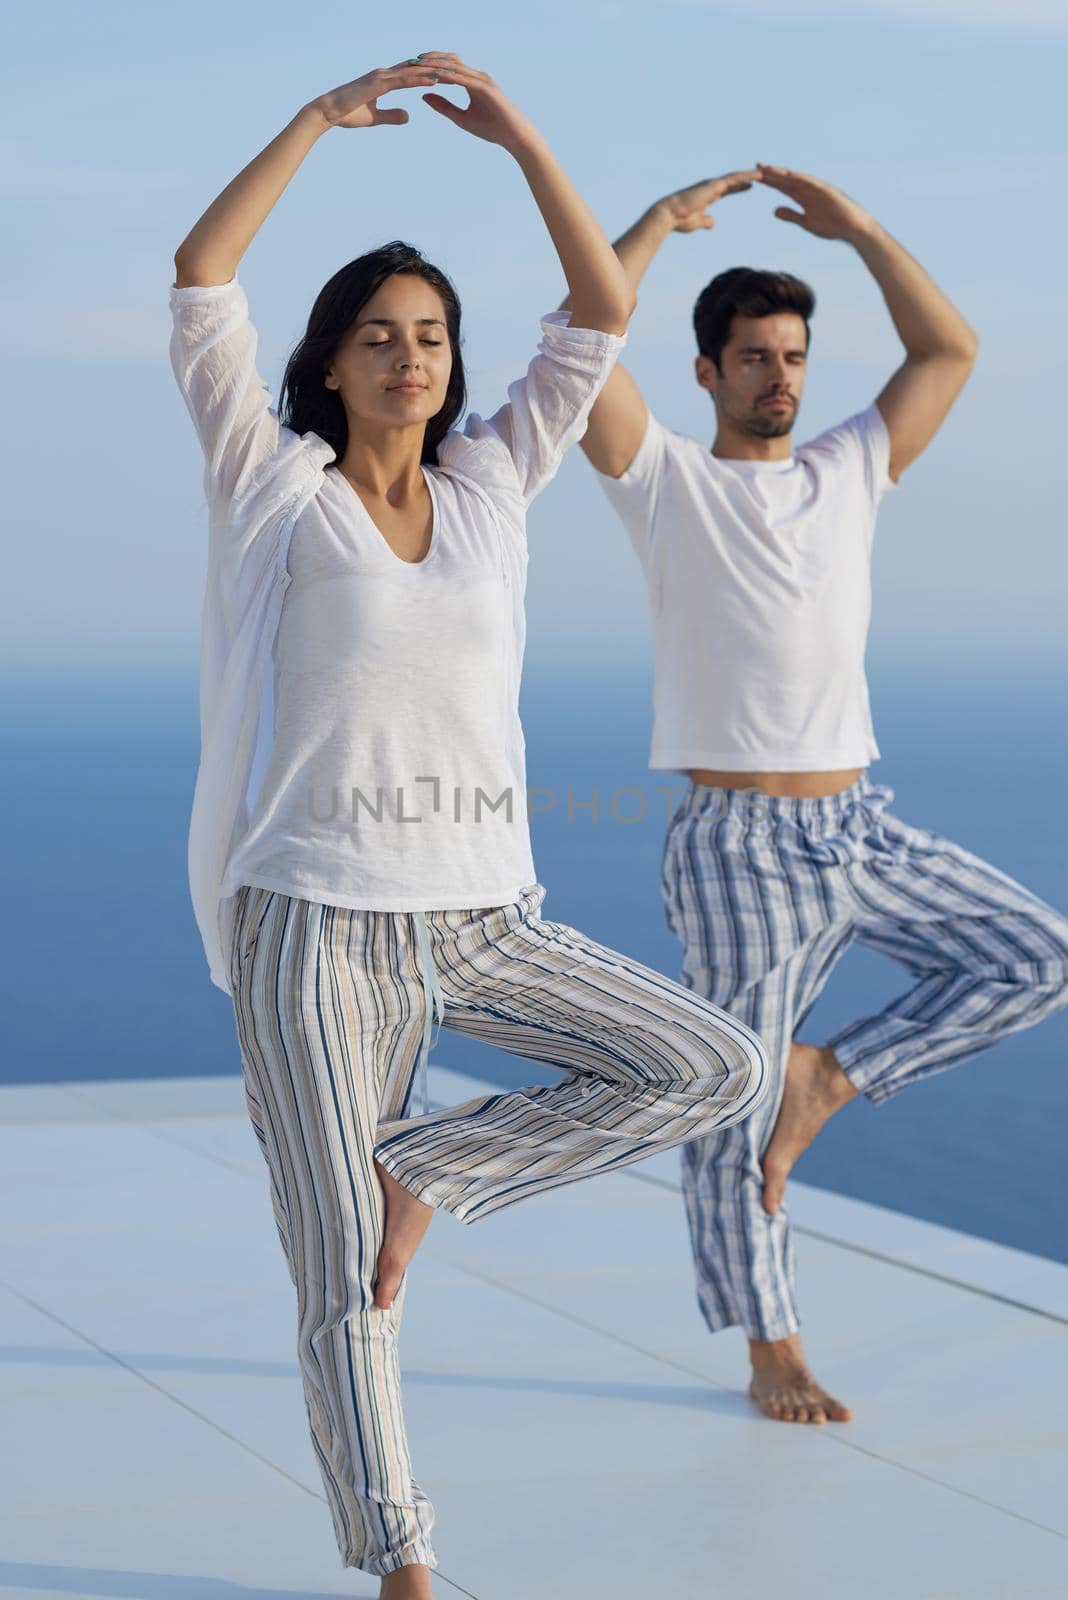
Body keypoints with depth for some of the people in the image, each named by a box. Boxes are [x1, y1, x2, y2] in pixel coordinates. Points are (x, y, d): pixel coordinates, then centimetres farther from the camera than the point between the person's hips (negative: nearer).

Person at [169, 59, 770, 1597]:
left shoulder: (488, 484, 11)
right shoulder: (273, 488, 2)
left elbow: (604, 314, 5)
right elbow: (200, 280, -9)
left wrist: (518, 132, -2)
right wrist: (325, 113, -10)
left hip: (479, 918, 4)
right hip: (318, 926, -4)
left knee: (719, 1067, -9)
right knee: (344, 1283, -1)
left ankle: (420, 1169, 1)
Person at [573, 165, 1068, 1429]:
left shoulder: (849, 468, 12)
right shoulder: (668, 481, -2)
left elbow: (949, 351, 12)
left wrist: (856, 227, 7)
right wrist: (662, 222, -8)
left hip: (861, 826, 5)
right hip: (737, 844, -5)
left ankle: (827, 1079, 5)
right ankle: (772, 1350, 16)